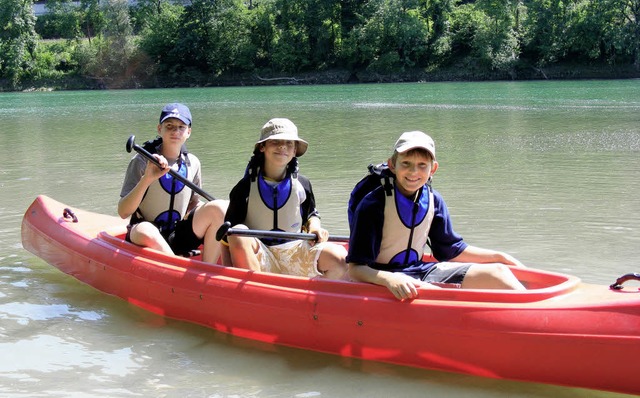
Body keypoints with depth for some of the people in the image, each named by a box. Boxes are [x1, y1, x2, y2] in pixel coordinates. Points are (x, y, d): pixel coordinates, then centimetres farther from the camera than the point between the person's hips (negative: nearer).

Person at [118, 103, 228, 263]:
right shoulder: (142, 161, -8)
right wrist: (147, 178, -30)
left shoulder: (192, 163, 5)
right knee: (145, 231, -40)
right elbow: (123, 212, -17)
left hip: (178, 237, 5)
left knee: (218, 207, -18)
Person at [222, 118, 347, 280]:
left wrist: (314, 226, 0)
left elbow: (311, 214, 25)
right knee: (238, 233, -35)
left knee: (340, 257, -24)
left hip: (294, 253, 2)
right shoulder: (246, 187, -1)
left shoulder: (302, 184, 7)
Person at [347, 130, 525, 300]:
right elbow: (355, 268, -21)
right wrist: (390, 279, -40)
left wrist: (499, 257, 9)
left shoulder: (433, 200, 2)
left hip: (421, 271, 7)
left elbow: (452, 250, 15)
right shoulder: (373, 205, -18)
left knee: (497, 272, -3)